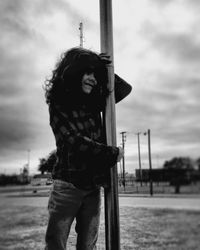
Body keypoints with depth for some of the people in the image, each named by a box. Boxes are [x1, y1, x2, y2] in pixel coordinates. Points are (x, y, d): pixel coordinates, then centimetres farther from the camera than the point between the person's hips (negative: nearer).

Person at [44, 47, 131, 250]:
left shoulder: (94, 103, 8)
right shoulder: (58, 103, -6)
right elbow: (75, 141, -14)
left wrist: (105, 68, 8)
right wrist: (113, 153, -8)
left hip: (93, 187, 5)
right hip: (68, 184, -4)